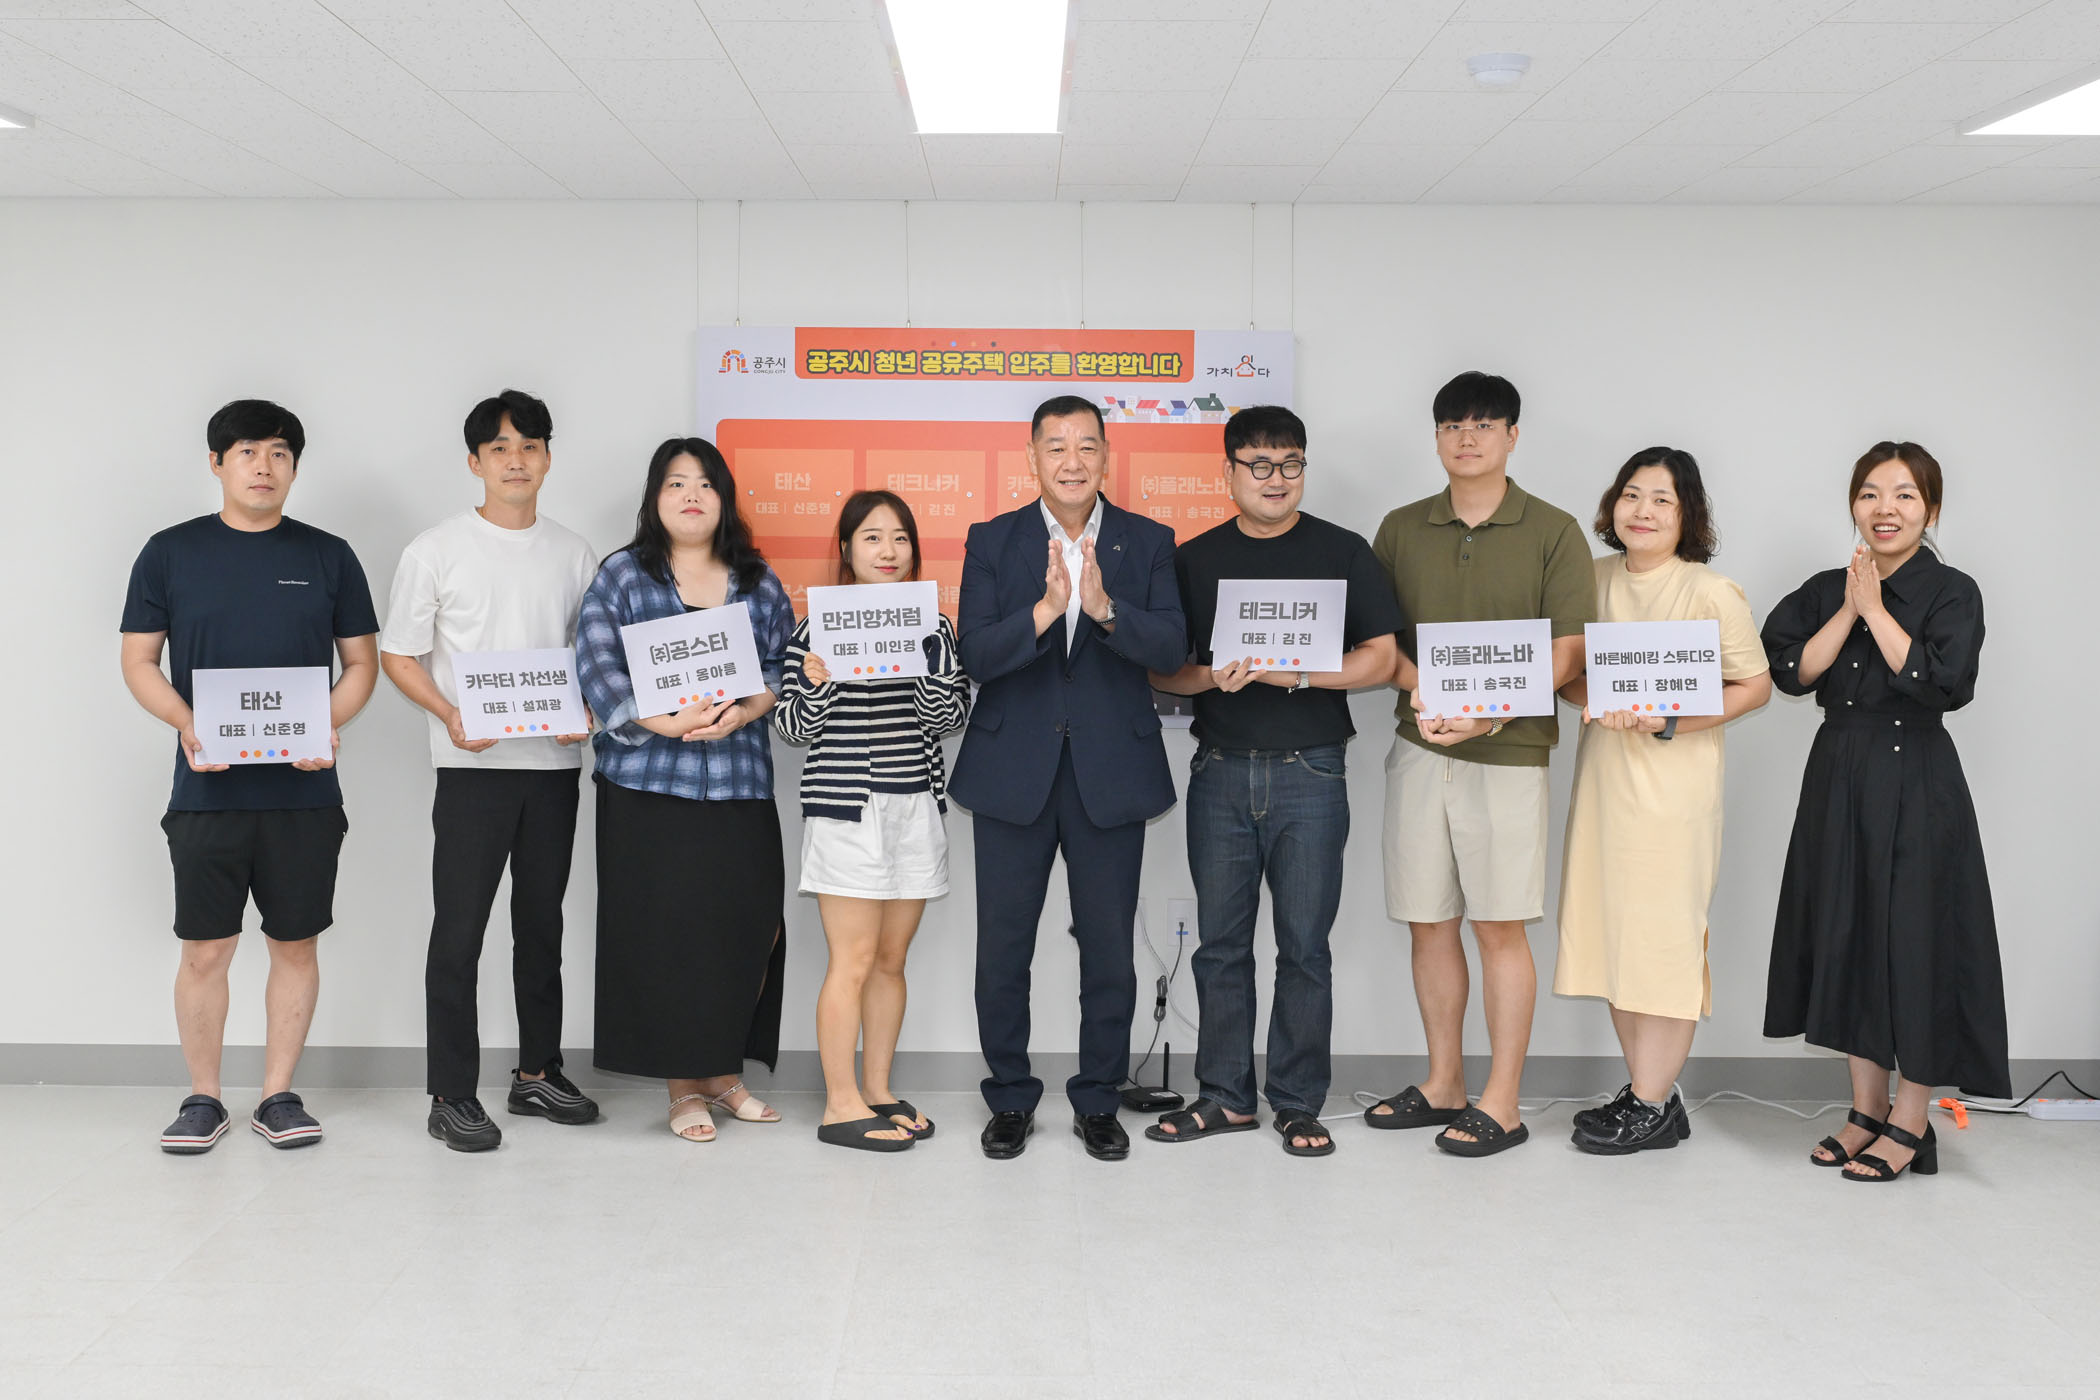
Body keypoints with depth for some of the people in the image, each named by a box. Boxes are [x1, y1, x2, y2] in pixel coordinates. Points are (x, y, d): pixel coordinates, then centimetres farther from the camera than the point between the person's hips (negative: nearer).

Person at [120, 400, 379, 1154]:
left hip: (304, 791, 1)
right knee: (205, 950, 2)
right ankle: (203, 1098, 18)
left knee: (296, 944, 6)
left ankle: (279, 1095, 19)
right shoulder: (169, 553, 5)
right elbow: (139, 660, 6)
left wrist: (328, 724, -10)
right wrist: (186, 724, -12)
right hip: (207, 791, -1)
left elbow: (361, 662, 9)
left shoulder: (328, 556, 7)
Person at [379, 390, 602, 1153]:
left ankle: (538, 1072, 26)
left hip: (554, 765, 4)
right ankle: (451, 1095, 6)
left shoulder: (573, 553, 9)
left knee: (541, 924, 13)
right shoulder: (436, 550, -1)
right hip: (473, 767, -4)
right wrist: (451, 716, -17)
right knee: (459, 929, -2)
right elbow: (397, 656, 0)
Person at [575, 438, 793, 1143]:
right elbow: (596, 665, -5)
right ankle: (682, 1084, 10)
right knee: (665, 932, -2)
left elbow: (786, 663, 6)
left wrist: (744, 711, -13)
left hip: (740, 782, 2)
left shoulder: (759, 581, 13)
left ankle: (725, 1070, 17)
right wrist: (664, 722, -18)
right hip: (649, 781, -2)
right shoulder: (622, 575, 6)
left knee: (745, 926, -1)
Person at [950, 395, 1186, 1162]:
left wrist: (1105, 608, -28)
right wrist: (1044, 610, -25)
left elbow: (1170, 648, -10)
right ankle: (1010, 1099, 23)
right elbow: (972, 657, -9)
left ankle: (1098, 1101, 24)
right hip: (1013, 774, 0)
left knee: (1109, 949, 8)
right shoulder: (991, 542, 1)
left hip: (1111, 774, 0)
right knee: (1002, 949, 7)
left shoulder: (1148, 542, 3)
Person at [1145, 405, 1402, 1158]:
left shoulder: (1342, 552, 4)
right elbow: (1159, 669, 9)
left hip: (1310, 774, -2)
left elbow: (1380, 659, -1)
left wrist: (1295, 673, -15)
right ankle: (1225, 1096, 18)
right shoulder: (1194, 559, 9)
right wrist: (1212, 677, -12)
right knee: (1220, 941, 7)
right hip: (1220, 772, 2)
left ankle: (1299, 1103, 13)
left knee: (1304, 945, 2)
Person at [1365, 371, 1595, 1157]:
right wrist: (1422, 694, -9)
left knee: (1501, 924, -2)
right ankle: (1443, 1085, 21)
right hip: (1419, 746, 4)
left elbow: (1565, 653, -4)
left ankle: (1502, 1102, 7)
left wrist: (1489, 712, -18)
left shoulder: (1552, 533, 1)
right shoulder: (1401, 531, 11)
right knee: (1429, 922, 8)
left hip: (1509, 749, -3)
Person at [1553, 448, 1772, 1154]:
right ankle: (1648, 1090, 20)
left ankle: (1652, 1107, 5)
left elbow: (1757, 685, -4)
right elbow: (1565, 671, 14)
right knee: (1612, 930, 8)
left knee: (1662, 933, -4)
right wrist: (1595, 701, -9)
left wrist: (1672, 721, -16)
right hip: (1604, 772, 6)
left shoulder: (1712, 592, -6)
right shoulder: (1594, 579, 9)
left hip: (1674, 780, -6)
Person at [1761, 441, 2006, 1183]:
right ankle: (1867, 1108, 22)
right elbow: (1790, 671, -4)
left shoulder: (1953, 592, -5)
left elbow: (1942, 683, -19)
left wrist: (1877, 609, -14)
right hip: (1839, 780, 5)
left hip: (1916, 790, -5)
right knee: (1849, 936, 9)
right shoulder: (1825, 590, 8)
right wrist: (1849, 610, -11)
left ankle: (1909, 1123, 11)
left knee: (1914, 943, -2)